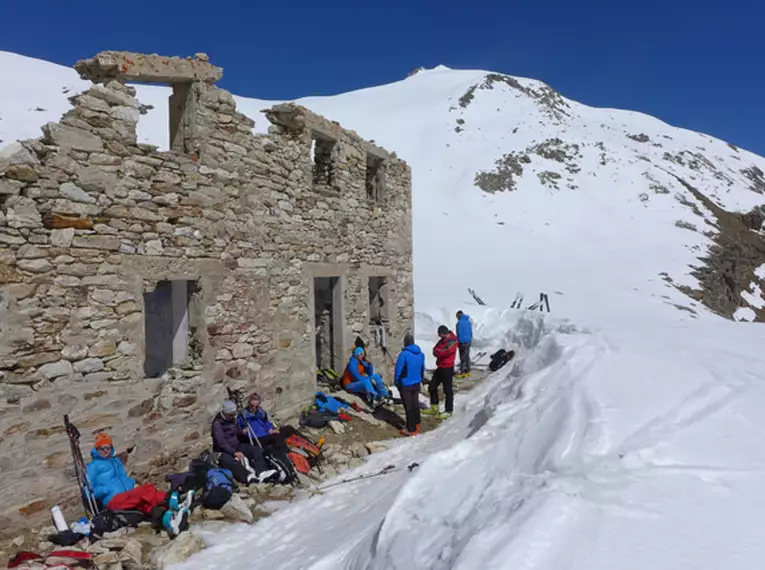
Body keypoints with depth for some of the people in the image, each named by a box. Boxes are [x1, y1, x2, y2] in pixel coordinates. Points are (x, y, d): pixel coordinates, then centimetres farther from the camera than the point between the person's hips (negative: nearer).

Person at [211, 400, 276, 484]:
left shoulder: (233, 419, 9)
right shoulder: (217, 423, -14)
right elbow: (221, 442, -25)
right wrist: (234, 452, -33)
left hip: (236, 446, 7)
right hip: (223, 451, -7)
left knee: (257, 450, -15)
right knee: (230, 462, -41)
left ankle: (261, 472, -39)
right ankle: (248, 477, -62)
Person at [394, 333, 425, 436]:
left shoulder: (404, 354, -21)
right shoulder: (421, 354, -1)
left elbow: (398, 370, -15)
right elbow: (422, 368, 9)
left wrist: (396, 382, -1)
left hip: (405, 385, -6)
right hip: (416, 384, 6)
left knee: (409, 407, 4)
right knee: (416, 405, 19)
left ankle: (411, 430, 13)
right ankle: (417, 427, 32)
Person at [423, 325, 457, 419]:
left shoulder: (452, 342, -20)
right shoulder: (443, 340, 9)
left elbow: (441, 352, -29)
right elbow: (435, 349, 5)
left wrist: (437, 350, -10)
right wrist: (438, 352, -15)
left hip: (447, 369, -9)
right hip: (440, 367, 9)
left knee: (448, 391, 1)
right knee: (432, 387, 14)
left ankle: (449, 411, 15)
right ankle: (434, 408, 26)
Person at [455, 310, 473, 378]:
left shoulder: (459, 323, -16)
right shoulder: (468, 322, 7)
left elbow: (459, 334, -16)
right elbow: (471, 332, 13)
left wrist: (458, 342, -5)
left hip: (462, 342, -8)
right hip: (468, 341, 8)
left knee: (463, 358, -2)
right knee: (467, 357, 15)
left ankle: (462, 373, 2)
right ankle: (468, 371, 23)